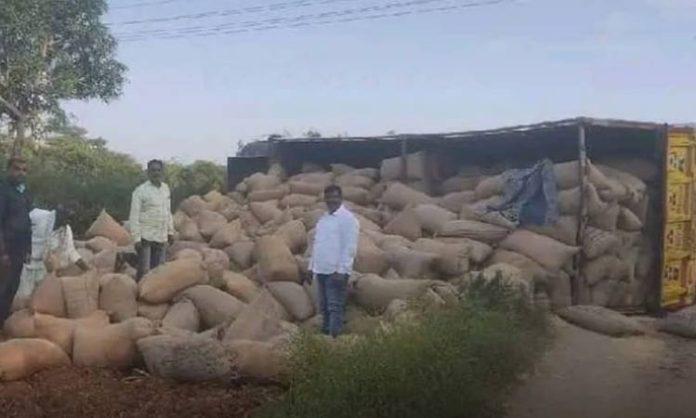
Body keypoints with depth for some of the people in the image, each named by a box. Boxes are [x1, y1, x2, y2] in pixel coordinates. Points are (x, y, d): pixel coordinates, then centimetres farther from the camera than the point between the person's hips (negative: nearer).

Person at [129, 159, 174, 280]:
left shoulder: (166, 188, 10)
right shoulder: (141, 191, -9)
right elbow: (134, 216, -10)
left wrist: (170, 231, 15)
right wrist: (136, 238, -14)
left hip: (162, 238, 6)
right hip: (145, 237, -6)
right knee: (144, 270, -3)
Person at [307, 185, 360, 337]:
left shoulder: (348, 219, -8)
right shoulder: (323, 218, 15)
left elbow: (350, 247, -14)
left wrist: (341, 270, -19)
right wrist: (311, 267, 16)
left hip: (336, 271, -7)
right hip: (321, 270, 8)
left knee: (335, 307, -7)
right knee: (324, 307, 13)